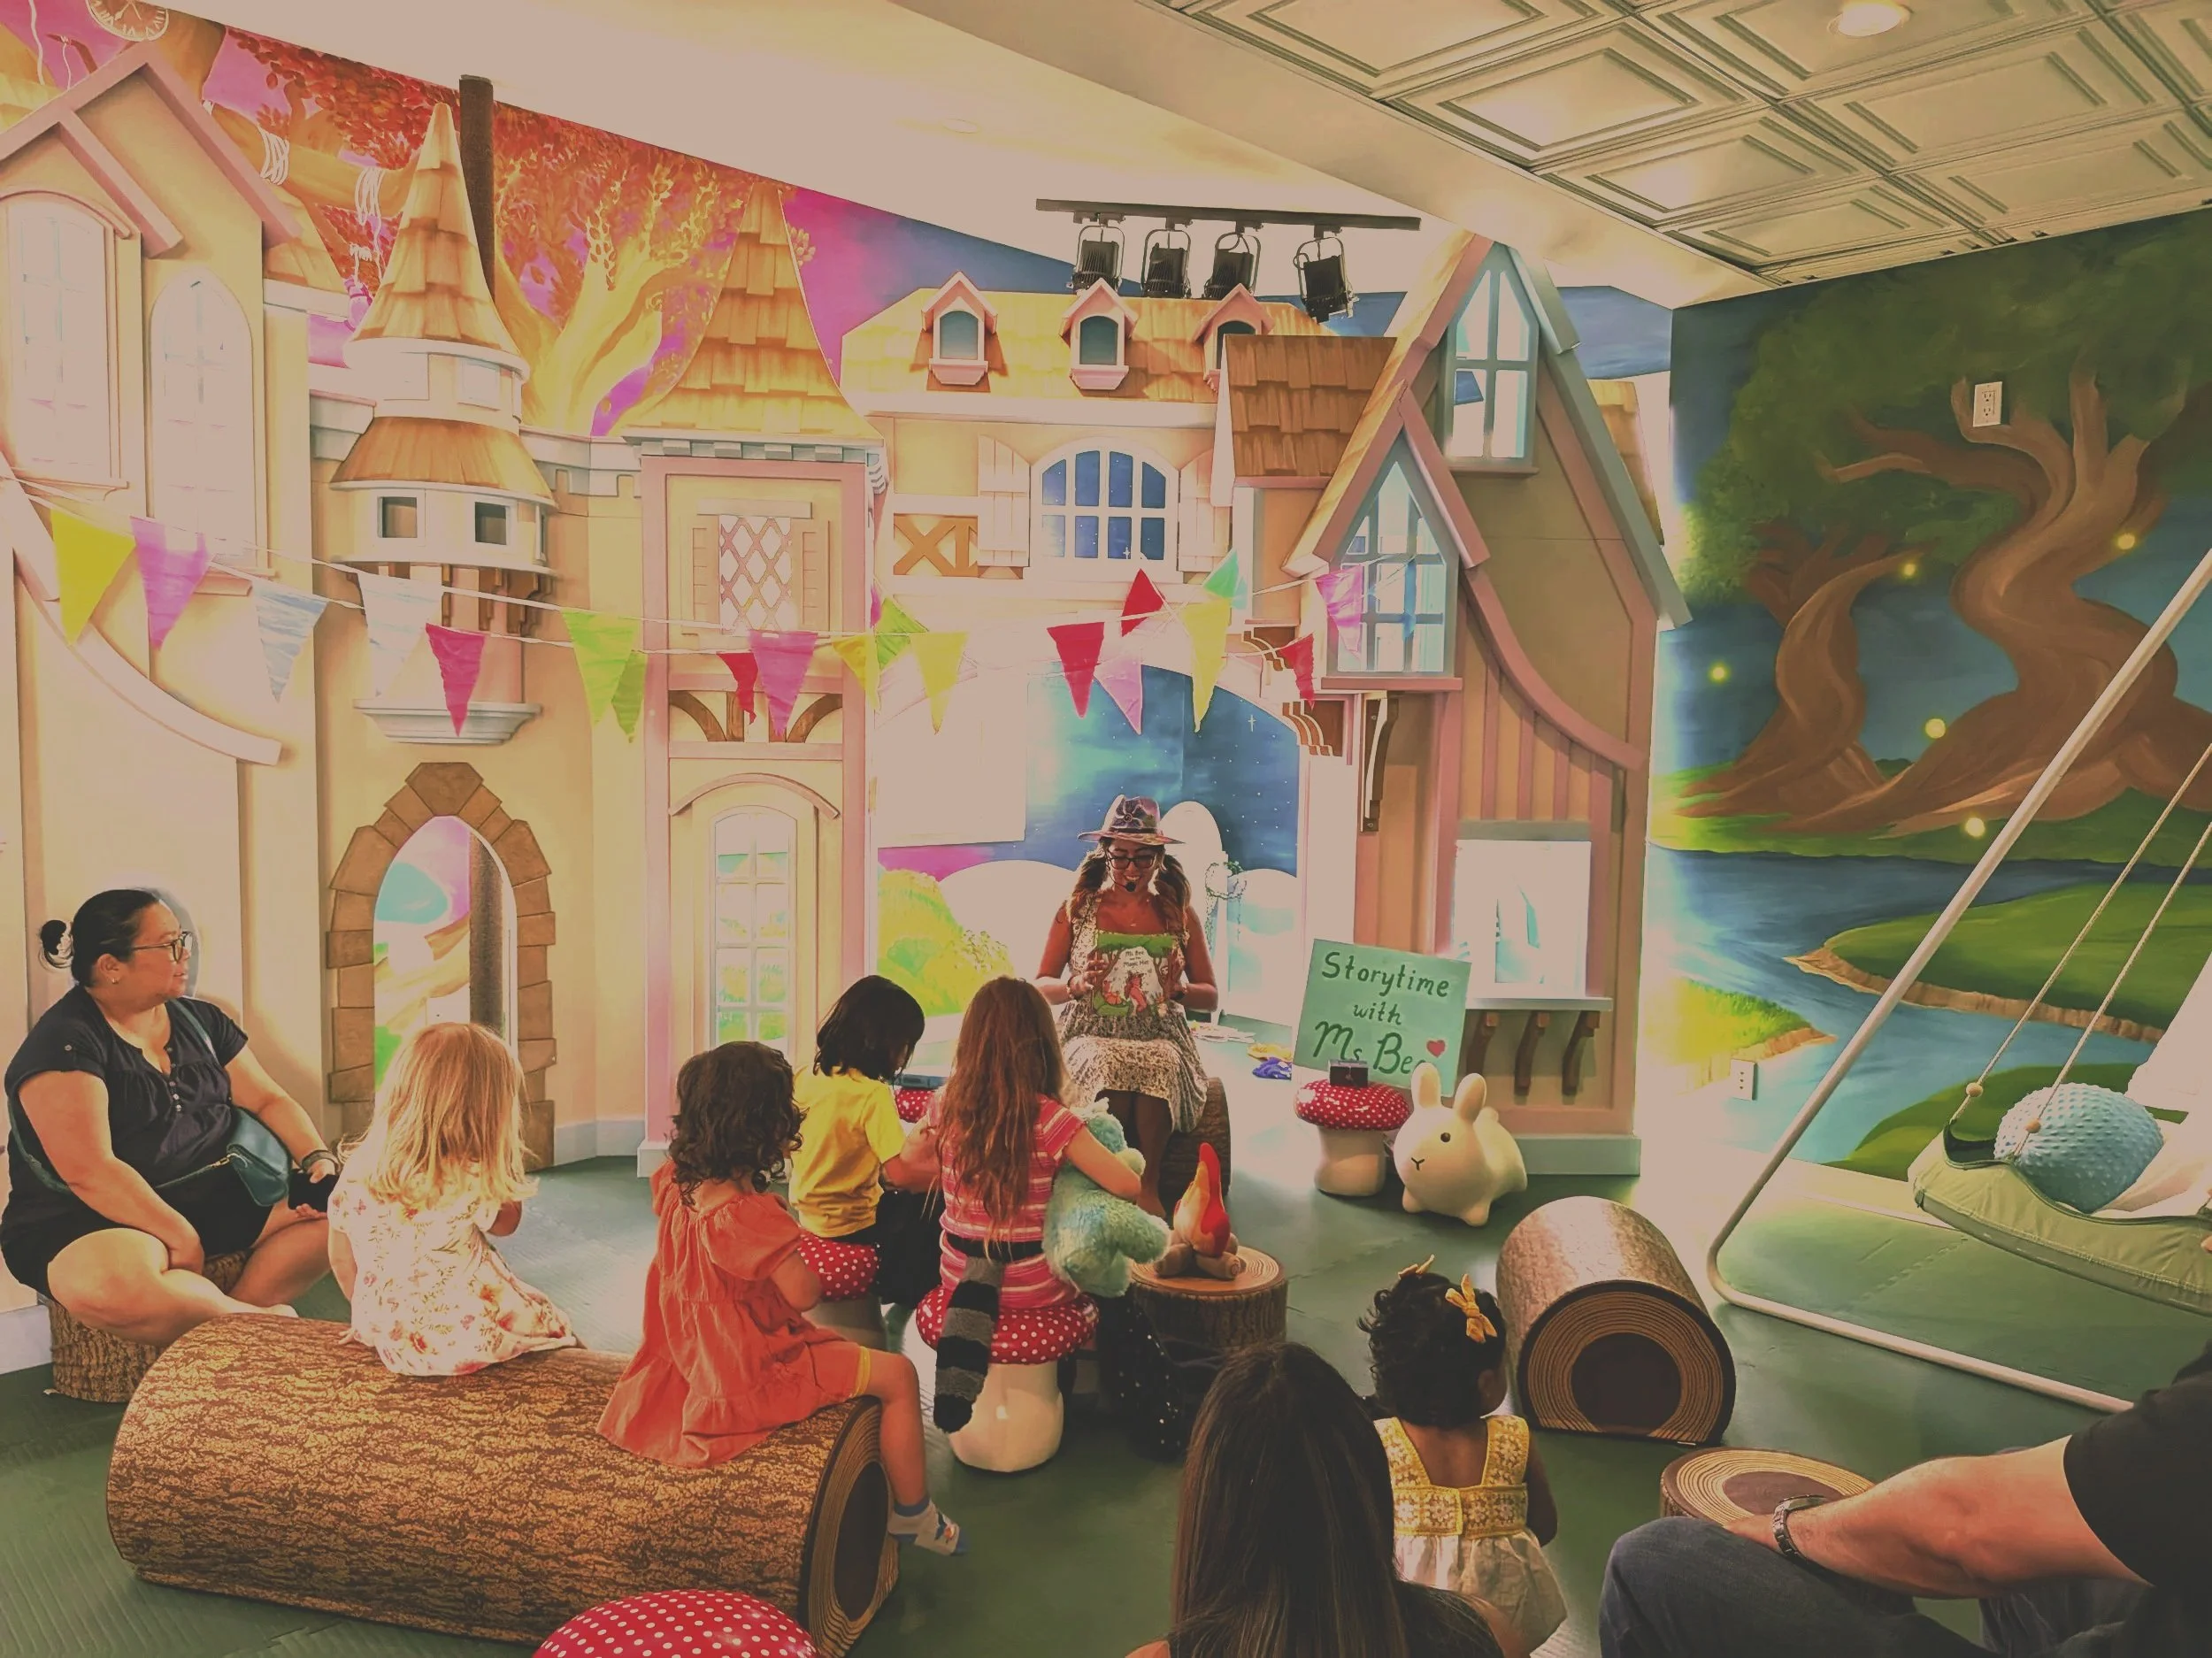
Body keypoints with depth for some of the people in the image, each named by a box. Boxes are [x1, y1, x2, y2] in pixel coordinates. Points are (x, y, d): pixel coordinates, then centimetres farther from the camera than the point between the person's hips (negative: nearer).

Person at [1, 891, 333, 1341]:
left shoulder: (200, 1020, 12)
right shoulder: (63, 1043, -11)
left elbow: (269, 1100, 12)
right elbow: (89, 1172, -19)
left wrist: (320, 1160, -7)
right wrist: (181, 1238, -21)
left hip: (215, 1199, 7)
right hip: (93, 1221, -7)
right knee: (112, 1285, -40)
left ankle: (230, 1315, -22)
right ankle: (264, 1322, -17)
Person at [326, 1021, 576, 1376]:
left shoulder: (357, 1170, -6)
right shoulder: (469, 1180, -23)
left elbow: (341, 1260, 6)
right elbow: (506, 1223, -2)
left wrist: (373, 1318, 20)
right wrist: (504, 1165, -4)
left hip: (388, 1339, 6)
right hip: (468, 1341, -6)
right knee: (557, 1327, 19)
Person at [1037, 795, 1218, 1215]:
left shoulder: (1179, 915, 9)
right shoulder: (1077, 909, 6)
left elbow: (1211, 995, 12)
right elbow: (1040, 987, 8)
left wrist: (1177, 991, -11)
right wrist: (1075, 985, -14)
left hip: (1161, 1038, 1)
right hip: (1090, 1037, 0)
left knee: (1159, 1065, -36)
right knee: (1107, 1066, -36)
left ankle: (1147, 1184, -21)